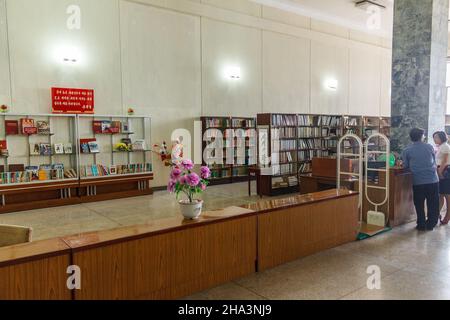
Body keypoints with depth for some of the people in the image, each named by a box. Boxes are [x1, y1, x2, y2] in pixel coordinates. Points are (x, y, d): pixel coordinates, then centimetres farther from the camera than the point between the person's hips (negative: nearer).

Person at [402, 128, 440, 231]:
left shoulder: (407, 151, -2)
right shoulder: (430, 147, 2)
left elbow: (405, 166, 2)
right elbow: (434, 162, 13)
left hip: (418, 181, 0)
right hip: (433, 180, 1)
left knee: (419, 204, 11)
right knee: (433, 204, 12)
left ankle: (421, 225, 17)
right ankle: (431, 224, 19)